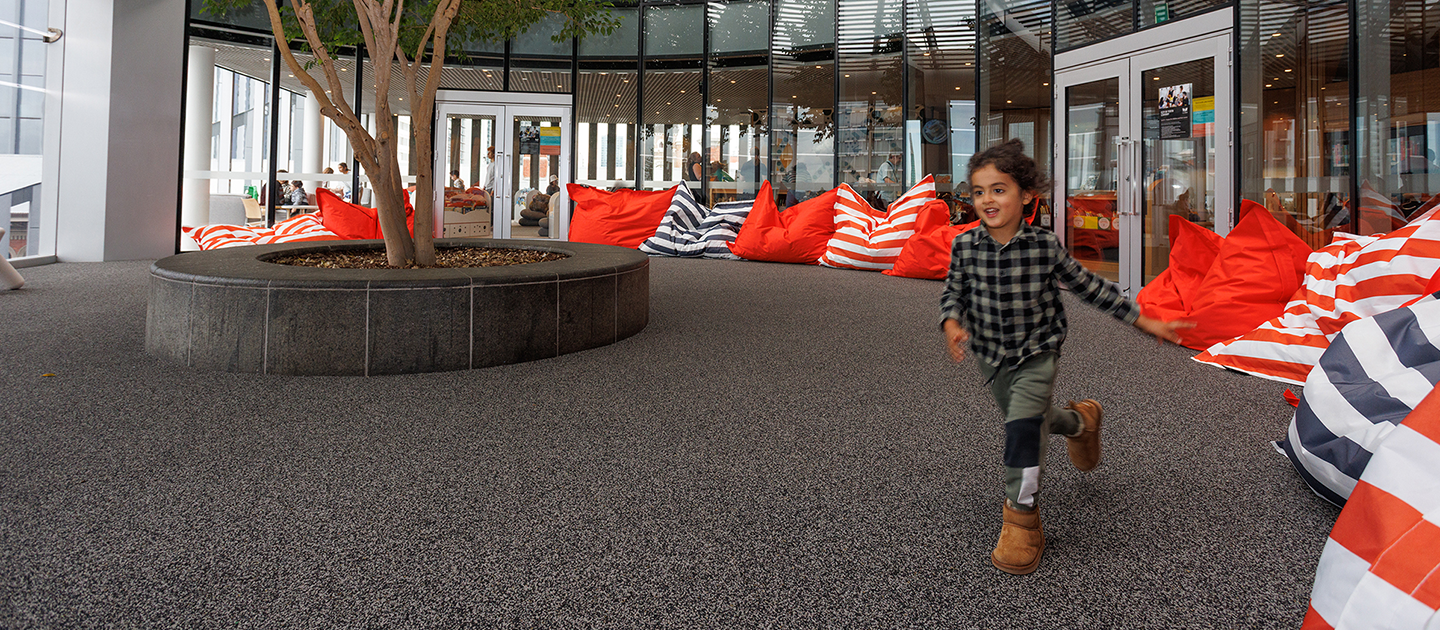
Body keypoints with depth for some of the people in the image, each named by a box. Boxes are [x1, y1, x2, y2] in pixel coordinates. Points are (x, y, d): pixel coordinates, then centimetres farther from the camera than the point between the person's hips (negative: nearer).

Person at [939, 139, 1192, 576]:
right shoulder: (965, 247, -12)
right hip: (991, 355, 4)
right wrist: (952, 324, -21)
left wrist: (1145, 322, -1)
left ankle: (1022, 517, -2)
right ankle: (1080, 421, 55)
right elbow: (953, 292, 1)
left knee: (1022, 424, -19)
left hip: (1036, 353, -3)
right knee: (1027, 420, 20)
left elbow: (1090, 287, -5)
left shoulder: (1046, 246, -17)